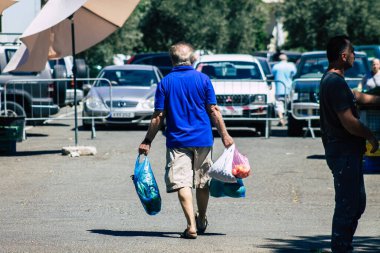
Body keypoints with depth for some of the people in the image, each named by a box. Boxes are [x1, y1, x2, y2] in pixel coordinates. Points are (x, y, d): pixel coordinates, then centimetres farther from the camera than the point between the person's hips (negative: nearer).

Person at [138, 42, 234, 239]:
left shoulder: (165, 83, -2)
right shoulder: (203, 79, -1)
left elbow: (158, 116, -3)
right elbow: (214, 111, -2)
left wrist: (147, 141, 4)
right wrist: (225, 135, 4)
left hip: (177, 140, -2)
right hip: (203, 140, 2)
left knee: (182, 184, -4)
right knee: (202, 182, 16)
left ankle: (192, 226, -16)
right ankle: (202, 221, 32)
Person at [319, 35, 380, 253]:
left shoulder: (331, 80, 14)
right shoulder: (335, 82, -19)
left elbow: (357, 97, 29)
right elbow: (349, 122, -22)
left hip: (347, 151, 11)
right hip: (344, 152, -11)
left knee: (356, 202, 17)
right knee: (347, 204, -6)